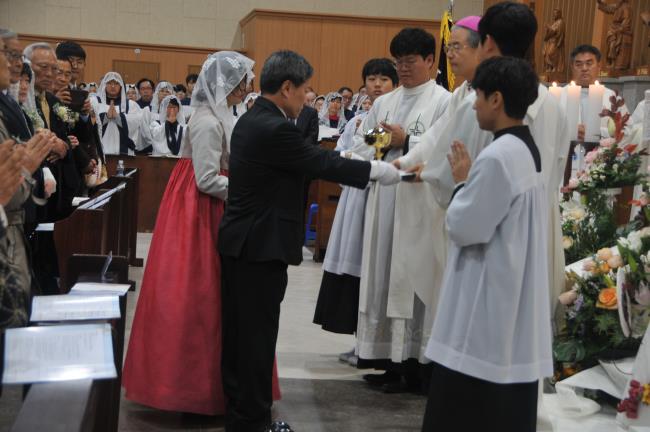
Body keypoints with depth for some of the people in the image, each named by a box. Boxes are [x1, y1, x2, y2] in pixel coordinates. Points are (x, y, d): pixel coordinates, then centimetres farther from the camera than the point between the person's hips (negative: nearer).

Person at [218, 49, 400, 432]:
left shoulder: (253, 120, 10)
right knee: (257, 335, 0)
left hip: (242, 242, 10)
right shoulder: (275, 129, -21)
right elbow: (321, 164, -14)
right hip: (261, 246, -10)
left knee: (240, 331, 17)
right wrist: (378, 171, -3)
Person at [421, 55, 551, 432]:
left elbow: (464, 227, -17)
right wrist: (473, 182, 10)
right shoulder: (528, 151, 9)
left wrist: (461, 182, -3)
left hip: (488, 295, -10)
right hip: (516, 292, 10)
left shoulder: (497, 157, -21)